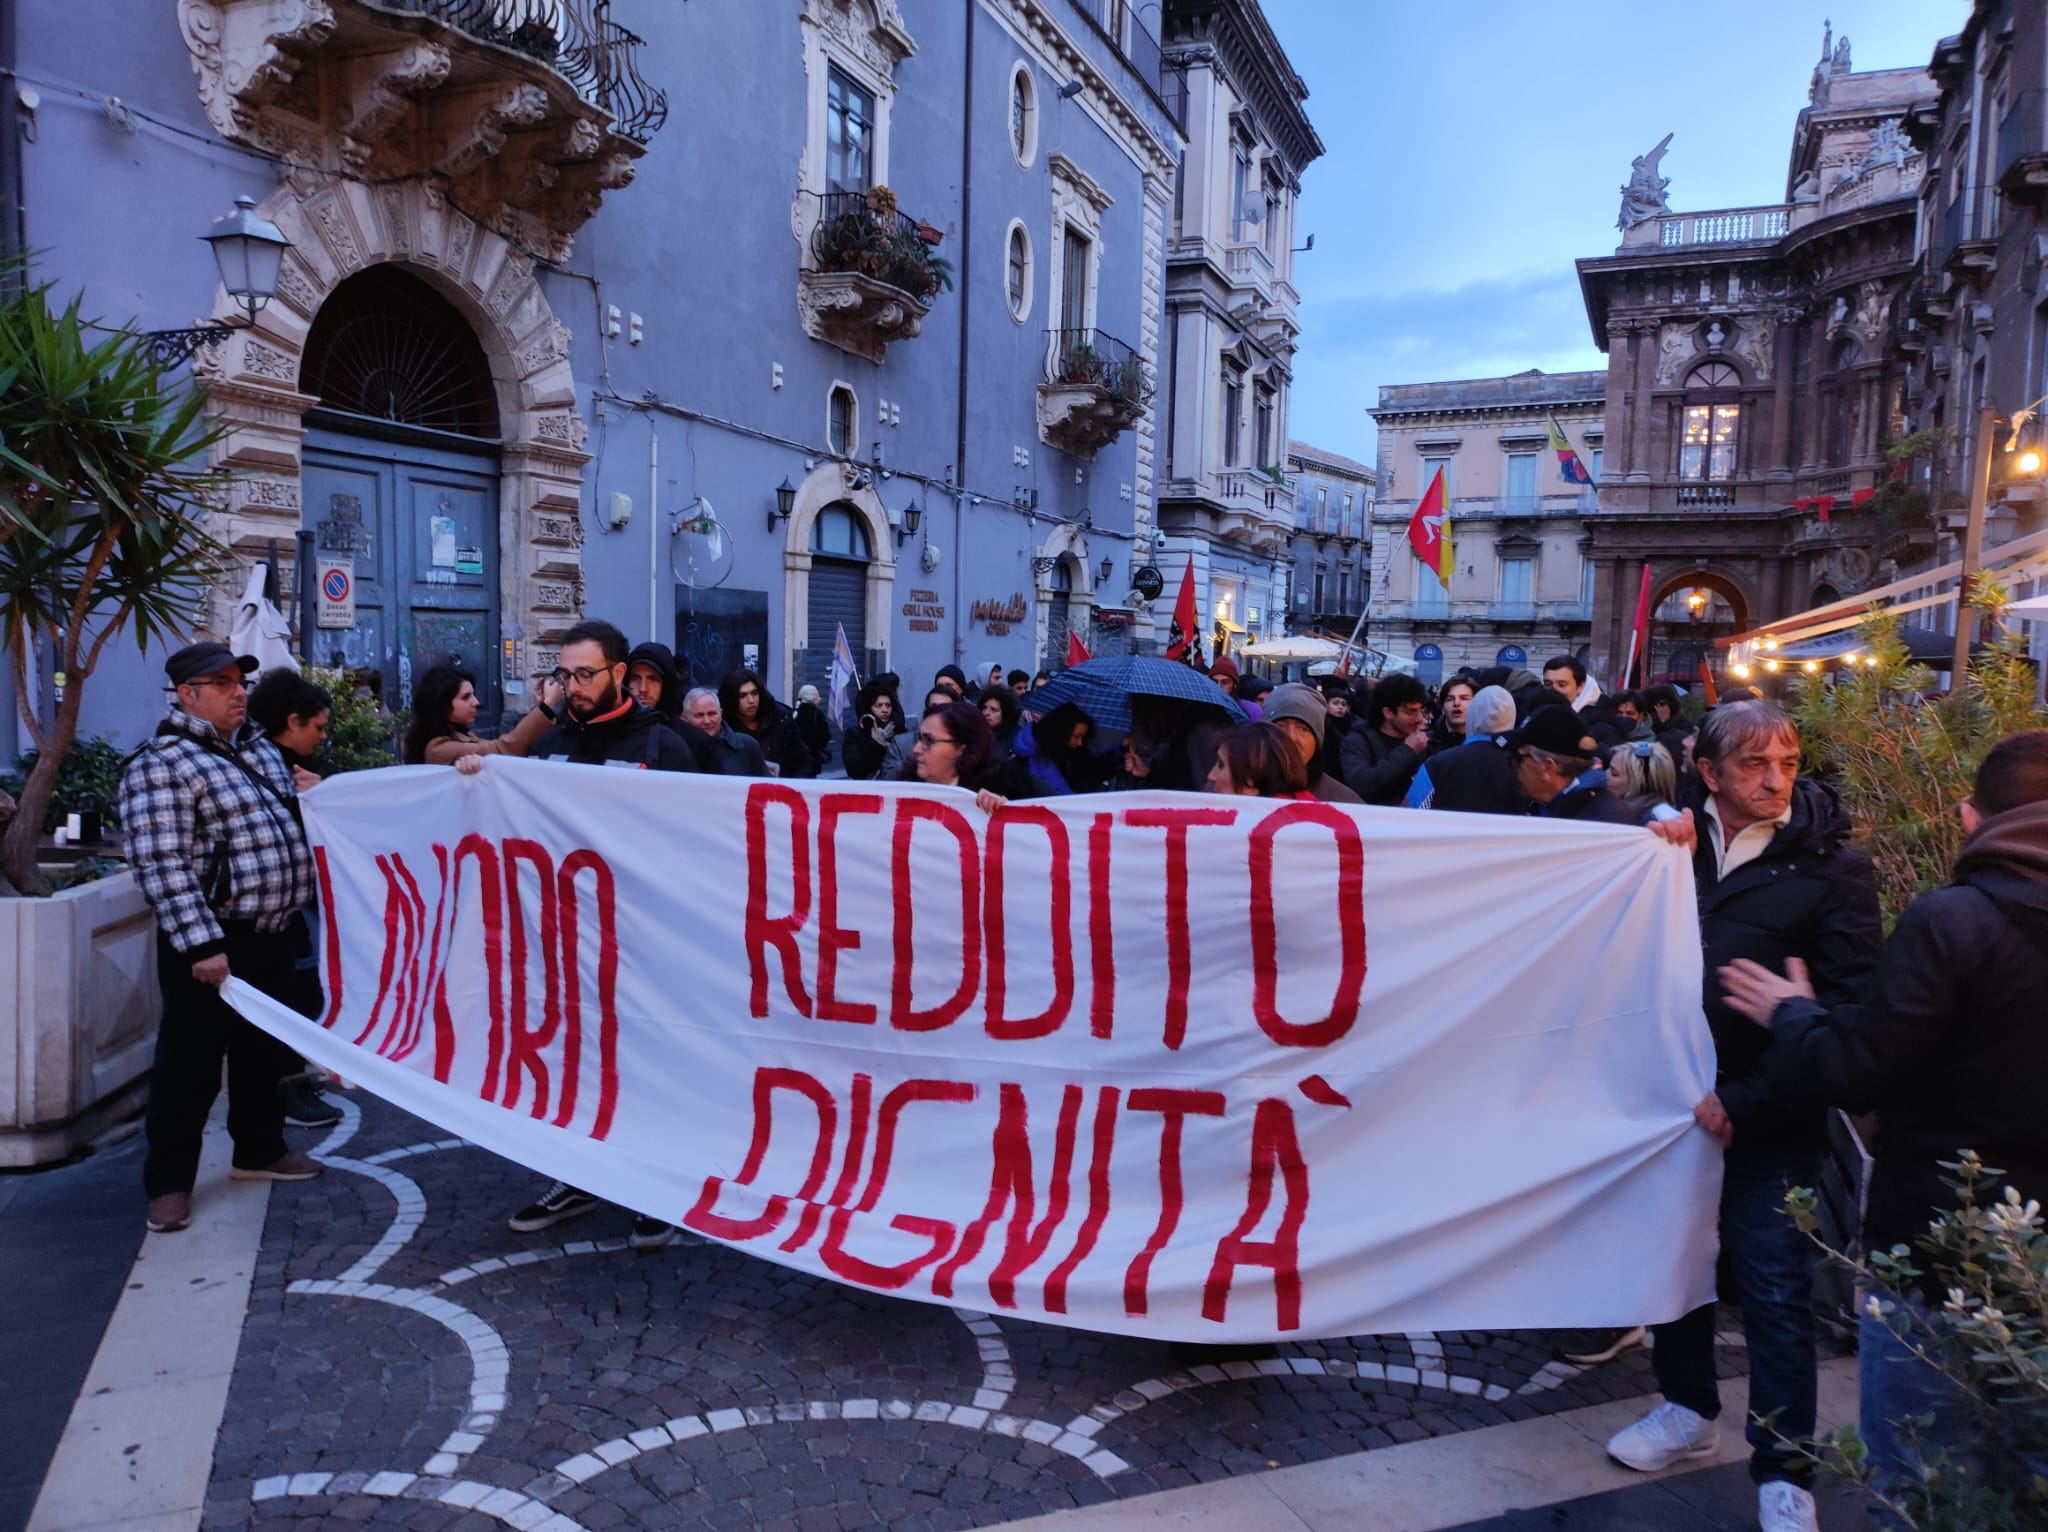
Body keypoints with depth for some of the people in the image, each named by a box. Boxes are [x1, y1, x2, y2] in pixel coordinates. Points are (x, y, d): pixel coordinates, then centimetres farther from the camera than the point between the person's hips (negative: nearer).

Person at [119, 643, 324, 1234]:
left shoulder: (259, 749, 12)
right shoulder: (161, 764, -14)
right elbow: (162, 865, -21)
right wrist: (200, 943, -25)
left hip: (272, 933, 8)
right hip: (212, 942, -8)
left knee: (265, 1052, 19)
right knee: (190, 1064, 2)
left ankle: (260, 1151, 34)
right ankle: (169, 1182, 15)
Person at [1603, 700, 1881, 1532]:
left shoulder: (1832, 866, -10)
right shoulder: (1679, 840, 1)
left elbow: (1847, 1011, -13)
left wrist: (1746, 1101, -15)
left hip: (1769, 1117, -4)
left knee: (1775, 1290, 4)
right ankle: (1689, 1408, 39)